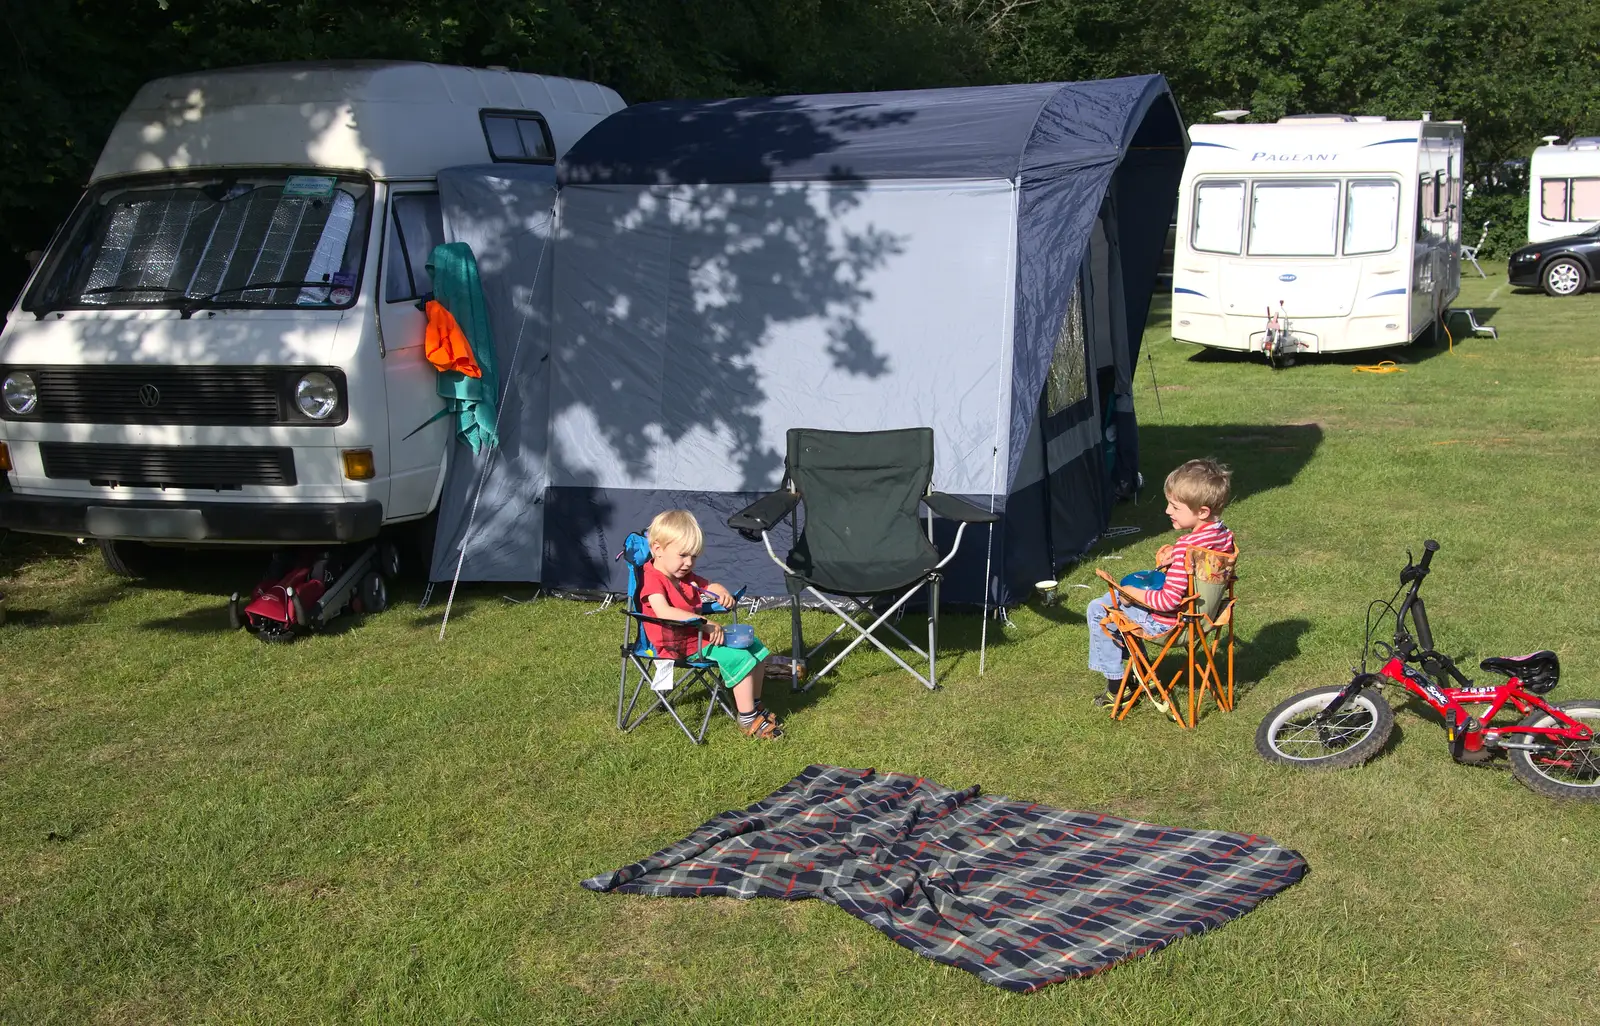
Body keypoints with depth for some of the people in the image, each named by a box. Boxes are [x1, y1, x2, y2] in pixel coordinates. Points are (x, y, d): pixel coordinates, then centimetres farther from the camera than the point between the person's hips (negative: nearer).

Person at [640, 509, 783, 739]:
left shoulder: (686, 576, 13)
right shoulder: (652, 578, -18)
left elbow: (709, 586, 26)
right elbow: (663, 612, -33)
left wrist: (721, 592, -1)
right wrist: (704, 623, -33)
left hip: (698, 634, 10)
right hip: (679, 645, -10)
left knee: (755, 648, 11)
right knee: (739, 658, -24)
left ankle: (754, 704, 23)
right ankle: (748, 720, -15)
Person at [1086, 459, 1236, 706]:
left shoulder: (1186, 546, -32)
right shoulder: (1225, 535, -6)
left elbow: (1169, 601, -30)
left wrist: (1134, 593, -16)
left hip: (1167, 622, -9)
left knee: (1097, 610, 6)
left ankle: (1115, 686, 14)